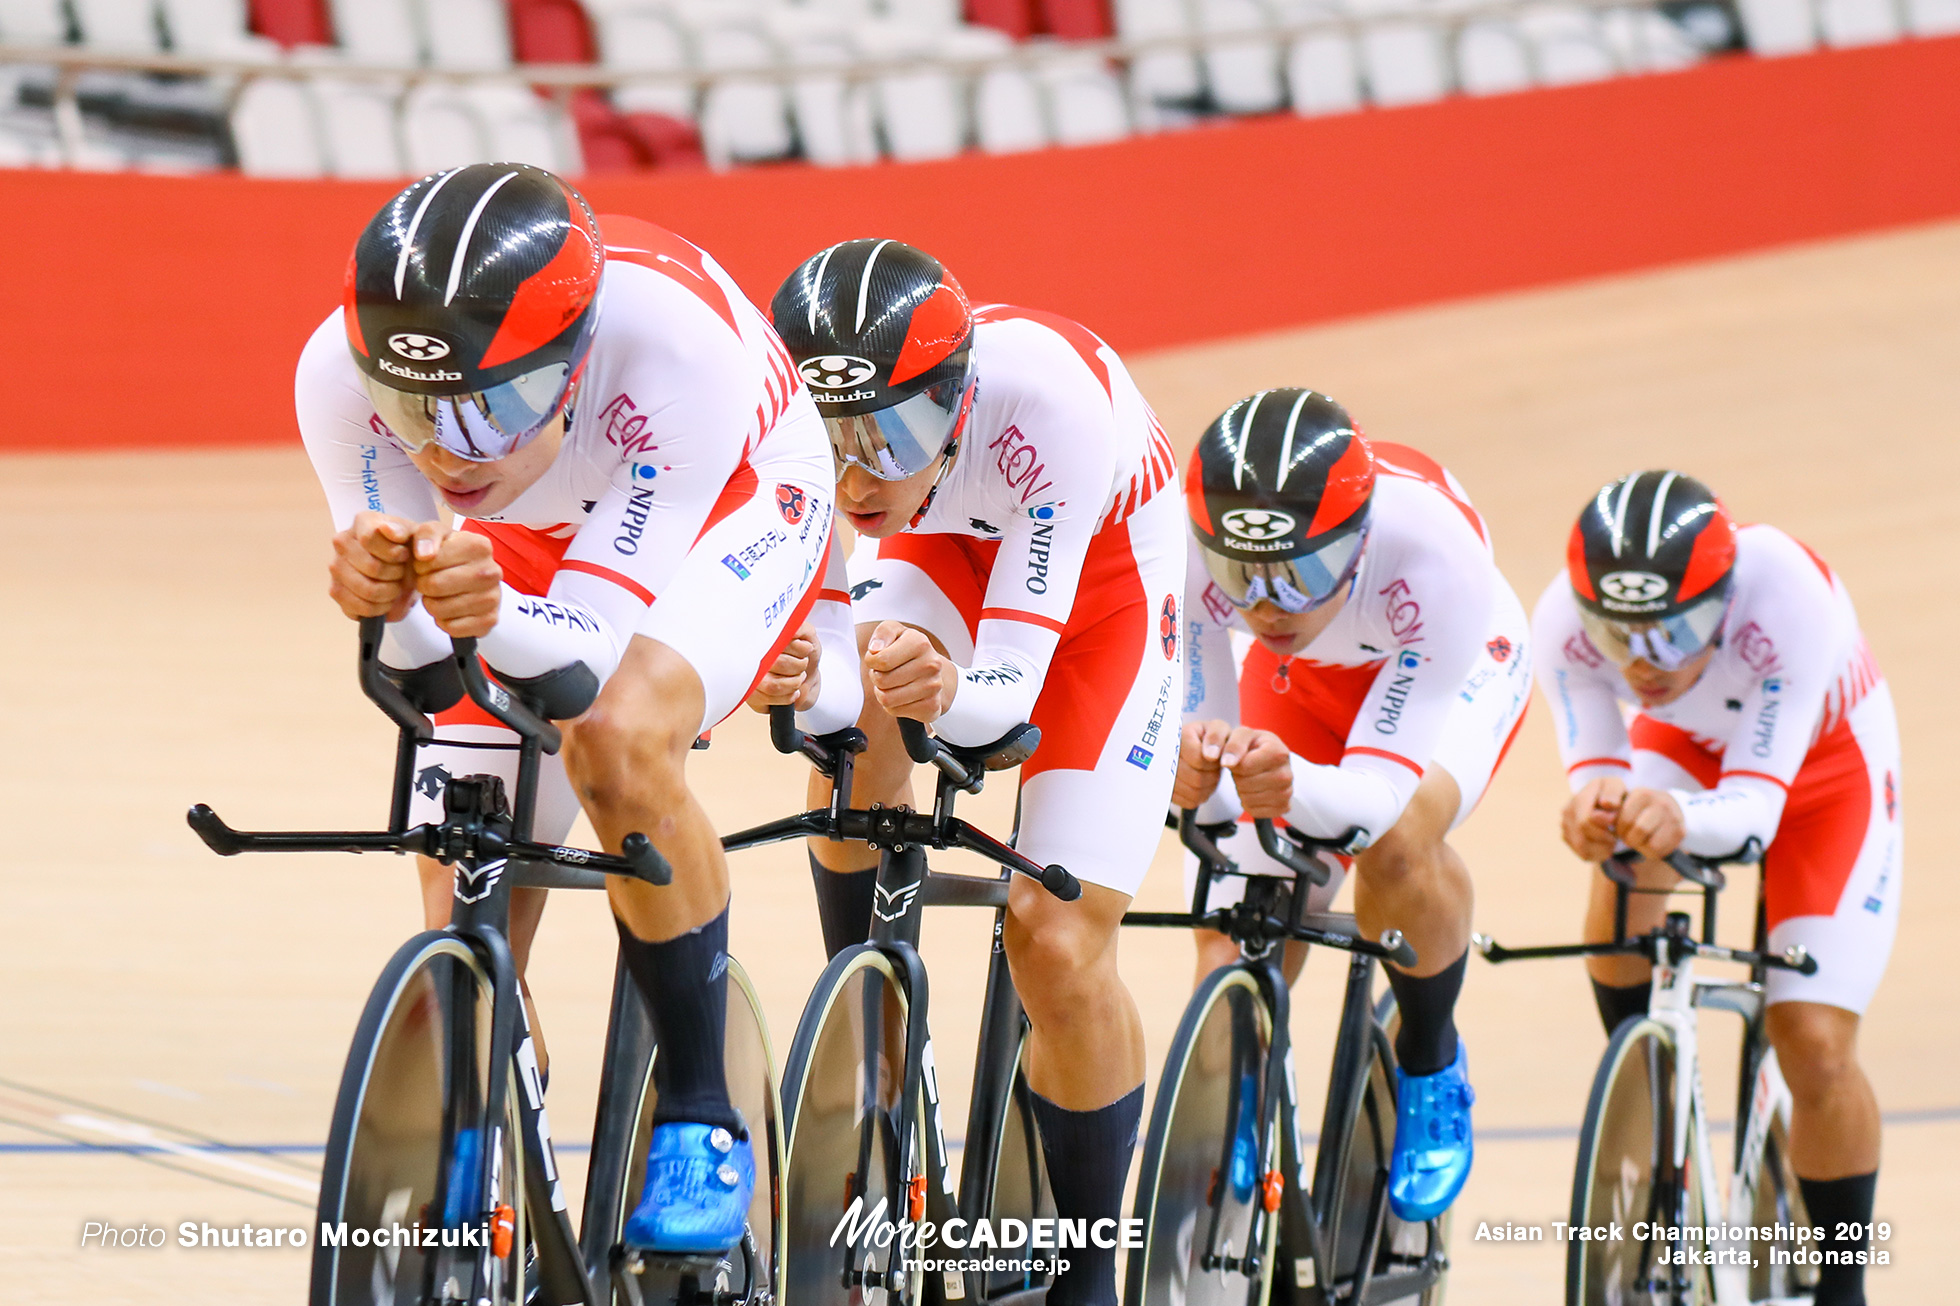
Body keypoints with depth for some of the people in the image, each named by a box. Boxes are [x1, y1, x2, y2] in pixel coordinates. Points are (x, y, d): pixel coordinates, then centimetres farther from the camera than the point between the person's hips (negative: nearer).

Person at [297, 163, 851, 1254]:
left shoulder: (678, 338, -42)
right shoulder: (342, 372, -33)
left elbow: (598, 661, -38)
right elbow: (420, 675, -26)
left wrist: (498, 619, -59)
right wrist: (390, 606, -49)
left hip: (727, 510, -3)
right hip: (526, 544, 4)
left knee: (618, 744, -34)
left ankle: (701, 1118, -16)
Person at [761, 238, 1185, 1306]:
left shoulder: (1048, 399, -40)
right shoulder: (807, 409, -31)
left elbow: (1014, 684, -38)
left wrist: (950, 687, -61)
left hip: (1106, 583, -3)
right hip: (944, 554, 4)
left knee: (1057, 948, -12)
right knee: (855, 714, -29)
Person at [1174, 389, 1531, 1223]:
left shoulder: (1432, 548, -43)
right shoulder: (1190, 547, -37)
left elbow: (1380, 788, -41)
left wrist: (1293, 786, -64)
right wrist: (1197, 772, -54)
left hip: (1457, 668, -2)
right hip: (1304, 679, 3)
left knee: (1394, 843, -33)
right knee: (1234, 951, -12)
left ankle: (1432, 1068, -4)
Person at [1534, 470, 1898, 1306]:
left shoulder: (1787, 599, -41)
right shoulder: (1566, 620, -32)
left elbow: (1754, 811, -42)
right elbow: (1596, 775, -32)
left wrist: (1680, 820, -64)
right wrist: (1591, 809, -57)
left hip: (1820, 761, -3)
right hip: (1683, 748, 3)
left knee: (1816, 1048, -13)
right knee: (1618, 914, -28)